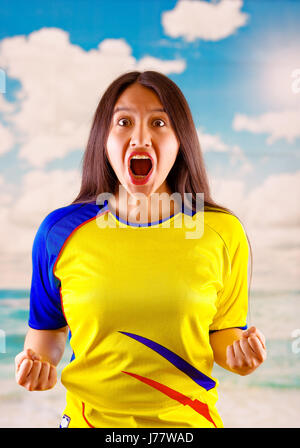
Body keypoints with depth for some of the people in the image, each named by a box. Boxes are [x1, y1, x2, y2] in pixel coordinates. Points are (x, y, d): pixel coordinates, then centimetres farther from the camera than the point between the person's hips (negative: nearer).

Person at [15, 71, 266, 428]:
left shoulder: (222, 231, -8)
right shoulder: (61, 231, -8)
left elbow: (222, 330, 2)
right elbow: (47, 328, 5)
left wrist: (237, 353, -18)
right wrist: (38, 360, -14)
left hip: (188, 419, 1)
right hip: (90, 418, 0)